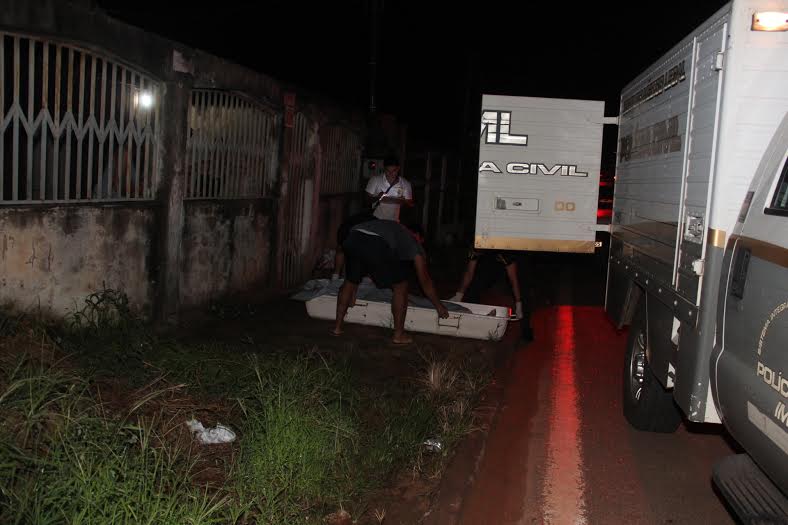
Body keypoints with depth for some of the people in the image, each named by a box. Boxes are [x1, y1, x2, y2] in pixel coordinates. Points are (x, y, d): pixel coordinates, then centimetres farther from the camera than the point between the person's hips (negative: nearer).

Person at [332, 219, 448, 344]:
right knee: (400, 286, 14)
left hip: (352, 239, 6)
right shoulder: (413, 241, 28)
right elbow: (425, 280, 28)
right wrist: (439, 306, 40)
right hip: (375, 245, -6)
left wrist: (352, 293, 58)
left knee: (349, 281, 29)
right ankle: (399, 335, 20)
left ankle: (337, 327, 33)